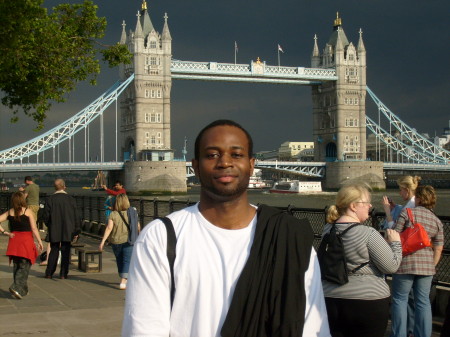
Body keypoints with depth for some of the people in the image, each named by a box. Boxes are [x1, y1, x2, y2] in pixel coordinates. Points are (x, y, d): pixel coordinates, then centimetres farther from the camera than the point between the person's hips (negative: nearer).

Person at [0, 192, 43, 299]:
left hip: (14, 241, 5)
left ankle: (23, 290, 20)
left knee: (16, 266, 14)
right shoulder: (28, 211, -6)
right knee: (24, 266, -2)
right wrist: (39, 242, -3)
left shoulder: (9, 212, 5)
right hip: (26, 240, -5)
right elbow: (34, 228, -8)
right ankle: (16, 287, -17)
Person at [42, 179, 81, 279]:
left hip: (54, 231, 0)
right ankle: (63, 274, 6)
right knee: (65, 252, 7)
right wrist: (76, 231, 6)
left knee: (54, 251, 11)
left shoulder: (50, 199, -5)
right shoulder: (71, 199, -3)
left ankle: (49, 273, 12)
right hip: (67, 231, 0)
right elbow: (76, 216, -1)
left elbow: (46, 216, -4)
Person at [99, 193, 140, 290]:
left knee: (119, 260, 18)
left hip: (116, 241, 1)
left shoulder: (113, 214, -6)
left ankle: (124, 280, 33)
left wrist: (103, 241, -14)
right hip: (128, 241, -1)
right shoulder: (132, 212, -2)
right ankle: (123, 282, -16)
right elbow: (138, 226, 5)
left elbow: (109, 228, -14)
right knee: (127, 261, -2)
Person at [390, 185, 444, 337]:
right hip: (426, 264, 4)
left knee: (400, 299, 6)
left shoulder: (407, 213, -6)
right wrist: (431, 266, 17)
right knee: (423, 301, 11)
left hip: (406, 263, -4)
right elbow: (438, 249, 6)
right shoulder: (437, 221, 6)